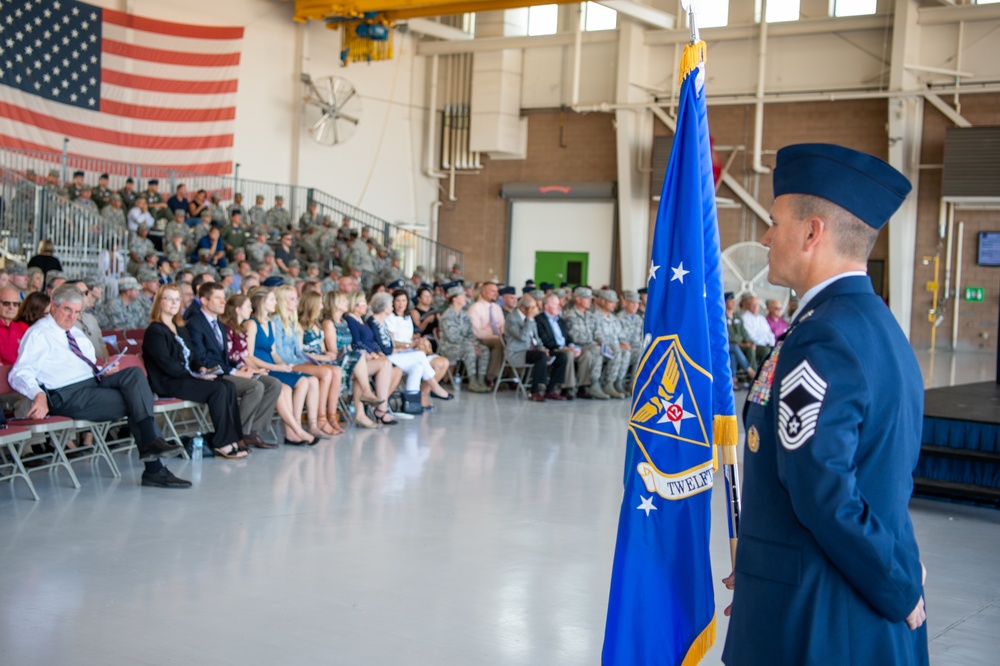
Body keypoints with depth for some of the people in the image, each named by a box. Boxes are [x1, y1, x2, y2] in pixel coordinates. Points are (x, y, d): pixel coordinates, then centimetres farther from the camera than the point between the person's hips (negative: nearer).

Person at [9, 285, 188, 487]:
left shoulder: (78, 336, 24)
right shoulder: (38, 334, -2)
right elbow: (20, 374, -13)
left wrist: (104, 372, 7)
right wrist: (39, 395, -33)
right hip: (68, 396, -8)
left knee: (135, 373, -19)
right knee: (136, 403, -21)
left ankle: (152, 442, -27)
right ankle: (154, 469, -19)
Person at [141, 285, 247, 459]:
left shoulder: (179, 328, 21)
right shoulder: (155, 331, -7)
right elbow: (167, 365, -16)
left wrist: (201, 368, 1)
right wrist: (195, 375, -17)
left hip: (185, 378, 9)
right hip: (167, 384, -9)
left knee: (230, 387, -14)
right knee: (218, 389, -26)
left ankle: (234, 437, -17)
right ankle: (222, 443, -22)